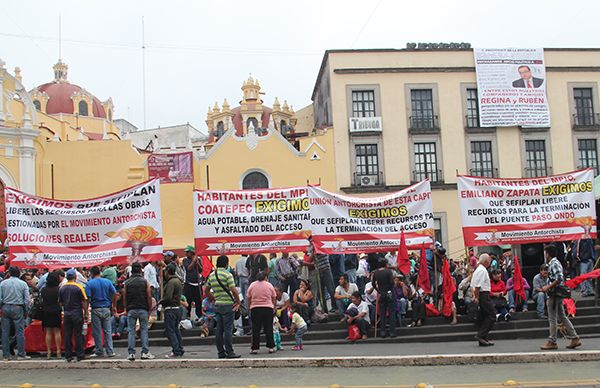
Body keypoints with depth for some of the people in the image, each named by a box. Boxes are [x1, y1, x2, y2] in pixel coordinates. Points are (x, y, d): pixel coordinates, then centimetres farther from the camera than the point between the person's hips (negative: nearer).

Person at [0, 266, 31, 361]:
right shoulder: (23, 284, 0)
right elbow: (27, 299, -2)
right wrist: (26, 310, 8)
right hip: (18, 308, -2)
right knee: (20, 332, 2)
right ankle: (21, 354, 2)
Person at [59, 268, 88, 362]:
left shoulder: (62, 288, 3)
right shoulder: (78, 287, -10)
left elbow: (60, 303, 8)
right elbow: (84, 302, -9)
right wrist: (86, 313, -1)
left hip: (66, 314, 4)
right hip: (77, 314, -4)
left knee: (67, 335, 7)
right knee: (78, 335, 1)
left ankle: (68, 356, 10)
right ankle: (80, 355, 5)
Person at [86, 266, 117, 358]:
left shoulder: (90, 284, -5)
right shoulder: (108, 282, 5)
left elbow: (88, 298, -11)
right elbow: (115, 294, 3)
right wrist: (114, 307, 12)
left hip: (96, 310, -3)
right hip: (107, 309, 3)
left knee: (97, 332, 6)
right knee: (108, 331, 6)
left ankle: (99, 352, 10)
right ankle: (110, 352, 3)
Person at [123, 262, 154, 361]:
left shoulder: (127, 283, 3)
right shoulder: (145, 282, -1)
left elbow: (124, 298, 4)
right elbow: (149, 296, -2)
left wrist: (126, 309, 12)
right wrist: (149, 309, 6)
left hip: (131, 309, 1)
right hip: (143, 309, -1)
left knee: (131, 331, 3)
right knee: (144, 330, 3)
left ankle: (131, 353, 0)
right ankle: (145, 352, -1)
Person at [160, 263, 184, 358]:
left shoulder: (171, 282, -16)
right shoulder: (178, 281, 15)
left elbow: (168, 297, -22)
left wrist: (161, 301, -4)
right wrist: (163, 301, 14)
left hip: (171, 309, -10)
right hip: (178, 307, 10)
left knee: (170, 330, -6)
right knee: (176, 329, 16)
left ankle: (176, 351, -9)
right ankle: (180, 350, 19)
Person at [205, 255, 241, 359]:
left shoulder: (211, 275, 10)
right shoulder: (227, 274, -11)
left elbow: (207, 291, 16)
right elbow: (234, 290, -16)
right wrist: (238, 302, -5)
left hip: (217, 305, 6)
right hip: (228, 304, -6)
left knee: (219, 330, 9)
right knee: (228, 329, -3)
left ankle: (221, 352, 13)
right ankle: (229, 352, -2)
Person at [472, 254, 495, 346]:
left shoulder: (477, 270, 18)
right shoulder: (483, 270, -14)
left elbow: (473, 285, 20)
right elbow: (478, 286, -20)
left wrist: (475, 296, 19)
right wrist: (477, 298, -18)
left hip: (480, 295, 11)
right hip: (484, 294, -11)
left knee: (483, 316, 12)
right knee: (491, 315, -9)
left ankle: (484, 339, 14)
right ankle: (481, 335, -13)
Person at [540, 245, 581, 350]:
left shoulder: (554, 264, -15)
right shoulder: (555, 263, 16)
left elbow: (559, 279, -25)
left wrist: (548, 287, -20)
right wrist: (547, 287, 16)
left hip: (554, 294, -10)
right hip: (558, 294, 10)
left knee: (552, 319, -3)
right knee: (562, 317, 13)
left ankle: (552, 342, 3)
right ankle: (575, 338, 13)